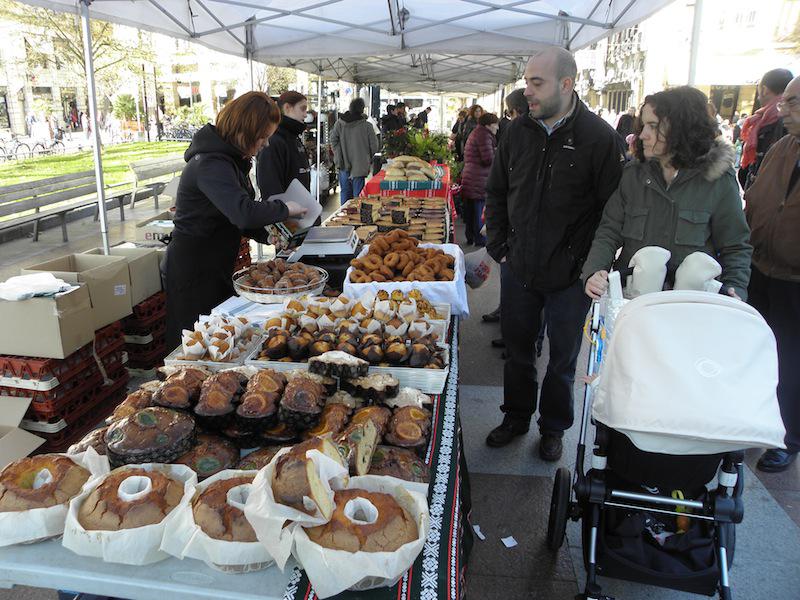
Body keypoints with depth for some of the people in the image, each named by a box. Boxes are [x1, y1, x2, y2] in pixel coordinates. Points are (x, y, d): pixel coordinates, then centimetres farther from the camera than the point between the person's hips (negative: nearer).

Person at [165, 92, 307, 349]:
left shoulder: (230, 158, 9)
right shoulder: (210, 164, -24)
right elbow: (244, 213, -38)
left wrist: (266, 235, 0)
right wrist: (285, 209, -22)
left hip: (215, 266, 10)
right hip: (194, 268, -10)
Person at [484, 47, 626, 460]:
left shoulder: (600, 138, -13)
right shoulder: (518, 132, 2)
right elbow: (496, 193, 12)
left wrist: (588, 266, -15)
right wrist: (499, 247, 5)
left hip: (569, 278, -4)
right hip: (518, 269, 4)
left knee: (564, 358, 14)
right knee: (517, 348, 18)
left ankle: (553, 427, 35)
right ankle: (516, 417, 39)